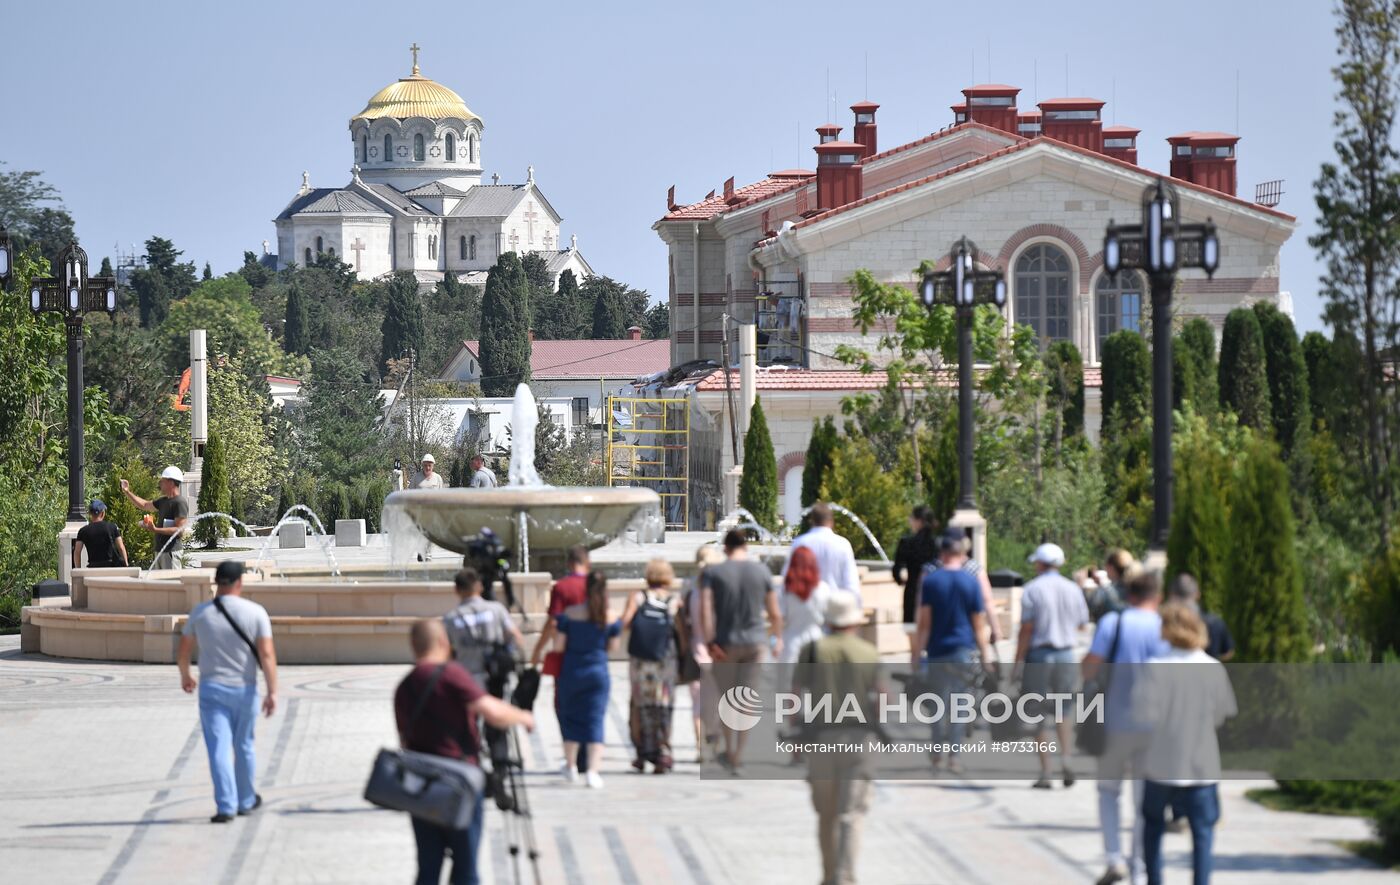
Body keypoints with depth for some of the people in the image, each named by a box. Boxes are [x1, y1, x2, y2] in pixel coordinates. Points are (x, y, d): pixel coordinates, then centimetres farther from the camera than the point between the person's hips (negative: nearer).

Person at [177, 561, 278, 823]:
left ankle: (226, 806, -13)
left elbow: (184, 651, 7)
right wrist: (272, 692, -10)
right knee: (243, 747, 17)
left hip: (211, 689, 0)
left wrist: (185, 676, 26)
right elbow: (267, 654, -12)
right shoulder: (255, 613, -7)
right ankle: (245, 800, 31)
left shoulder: (200, 612, -2)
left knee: (219, 749, -3)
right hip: (244, 690, 0)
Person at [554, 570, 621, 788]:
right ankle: (593, 770, -10)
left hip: (572, 671, 0)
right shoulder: (611, 617, -4)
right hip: (599, 671, 0)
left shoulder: (570, 613, -8)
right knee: (595, 720, 1)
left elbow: (558, 645, -7)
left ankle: (570, 767, 24)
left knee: (570, 716, 15)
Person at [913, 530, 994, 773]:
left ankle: (937, 754, 16)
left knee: (940, 700, 13)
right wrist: (985, 656, 6)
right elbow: (979, 624, 0)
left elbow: (924, 622, -5)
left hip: (937, 650, 1)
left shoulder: (930, 580, -3)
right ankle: (953, 757, 0)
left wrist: (917, 653, 0)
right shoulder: (971, 582, -2)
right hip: (964, 650, -1)